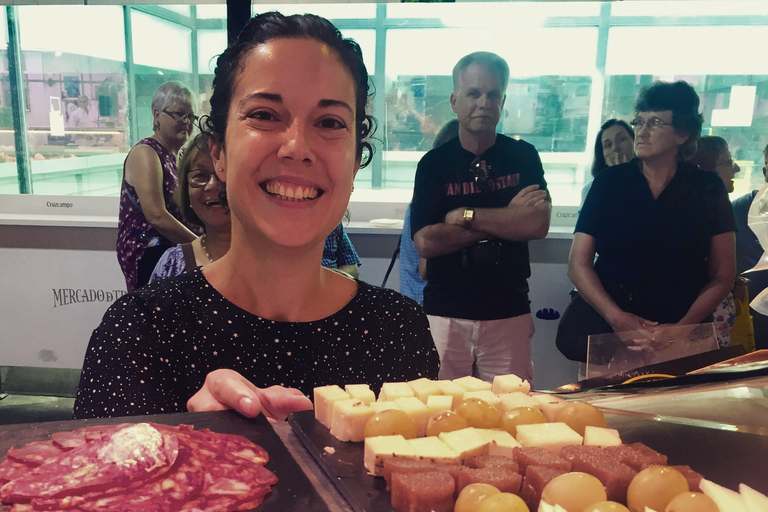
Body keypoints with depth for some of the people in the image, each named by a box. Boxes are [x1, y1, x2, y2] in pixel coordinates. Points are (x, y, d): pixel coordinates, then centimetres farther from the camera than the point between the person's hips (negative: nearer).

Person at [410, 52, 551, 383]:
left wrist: (464, 215, -9)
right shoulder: (433, 163, 2)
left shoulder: (523, 156, 6)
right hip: (445, 314, -1)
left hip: (509, 314, 1)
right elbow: (425, 242, -10)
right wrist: (506, 218, -8)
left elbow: (538, 225, -8)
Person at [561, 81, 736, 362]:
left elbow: (722, 275, 6)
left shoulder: (708, 189, 5)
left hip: (682, 330, -1)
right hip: (605, 324, 1)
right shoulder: (608, 182, 4)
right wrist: (616, 317, -15)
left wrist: (683, 327, -9)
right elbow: (578, 264, -1)